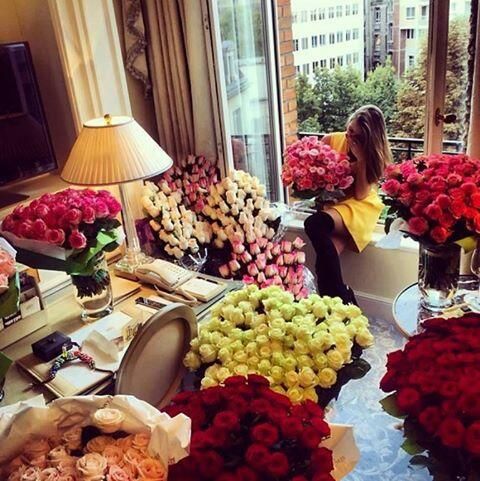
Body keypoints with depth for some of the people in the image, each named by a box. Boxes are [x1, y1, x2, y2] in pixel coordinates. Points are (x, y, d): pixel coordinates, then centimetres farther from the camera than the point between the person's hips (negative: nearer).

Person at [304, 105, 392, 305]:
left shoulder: (375, 155, -6)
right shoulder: (331, 140, -1)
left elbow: (360, 194, -15)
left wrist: (362, 159, -23)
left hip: (360, 207, -3)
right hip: (333, 202, 3)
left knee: (314, 224, -33)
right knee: (328, 255, -27)